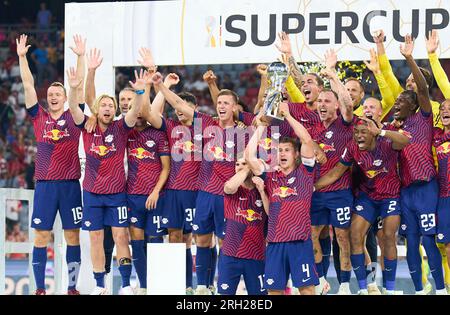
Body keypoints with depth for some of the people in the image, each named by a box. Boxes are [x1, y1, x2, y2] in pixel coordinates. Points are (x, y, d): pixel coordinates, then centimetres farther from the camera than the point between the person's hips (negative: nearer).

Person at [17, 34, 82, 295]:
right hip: (45, 183, 1)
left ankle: (73, 287, 8)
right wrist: (22, 57, -3)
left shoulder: (73, 117, 5)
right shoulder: (39, 116, 7)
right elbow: (28, 85, 3)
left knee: (73, 236, 2)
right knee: (41, 236, 0)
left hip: (70, 184, -1)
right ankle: (40, 288, 4)